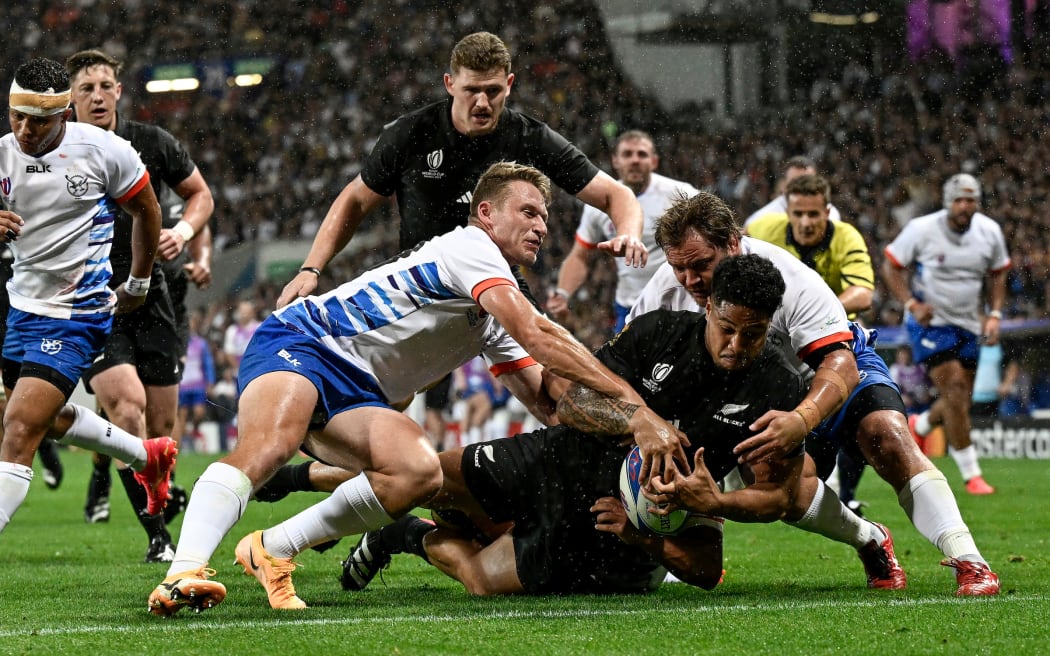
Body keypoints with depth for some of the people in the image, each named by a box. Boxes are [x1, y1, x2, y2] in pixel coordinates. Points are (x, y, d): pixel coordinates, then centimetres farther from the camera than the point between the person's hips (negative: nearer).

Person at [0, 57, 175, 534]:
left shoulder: (103, 151, -14)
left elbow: (146, 210, 3)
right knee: (46, 417, 24)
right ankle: (147, 456, 49)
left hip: (77, 315, -7)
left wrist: (138, 284, 13)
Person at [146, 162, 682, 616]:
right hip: (301, 341, -8)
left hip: (354, 394, 8)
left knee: (420, 471, -21)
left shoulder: (494, 319, 21)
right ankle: (183, 573, -55)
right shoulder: (469, 244, -9)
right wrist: (634, 405, -23)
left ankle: (271, 551, -13)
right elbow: (537, 335, -21)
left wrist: (613, 425, -1)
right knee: (267, 447, -38)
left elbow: (547, 400, 17)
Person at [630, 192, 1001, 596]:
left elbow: (839, 364, -40)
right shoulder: (666, 290, -21)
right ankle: (874, 545, 5)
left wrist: (801, 420, -60)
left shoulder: (788, 279, -33)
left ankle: (966, 559, -34)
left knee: (886, 433, -32)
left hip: (843, 369, -3)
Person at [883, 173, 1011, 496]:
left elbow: (997, 274, 12)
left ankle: (918, 427, 42)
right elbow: (891, 266, -6)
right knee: (955, 391, -16)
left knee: (961, 401, 8)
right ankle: (971, 475, -9)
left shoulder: (990, 232, -4)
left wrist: (994, 315, -1)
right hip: (930, 321, -5)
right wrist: (912, 304, -19)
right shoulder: (922, 229, -16)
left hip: (968, 324, 5)